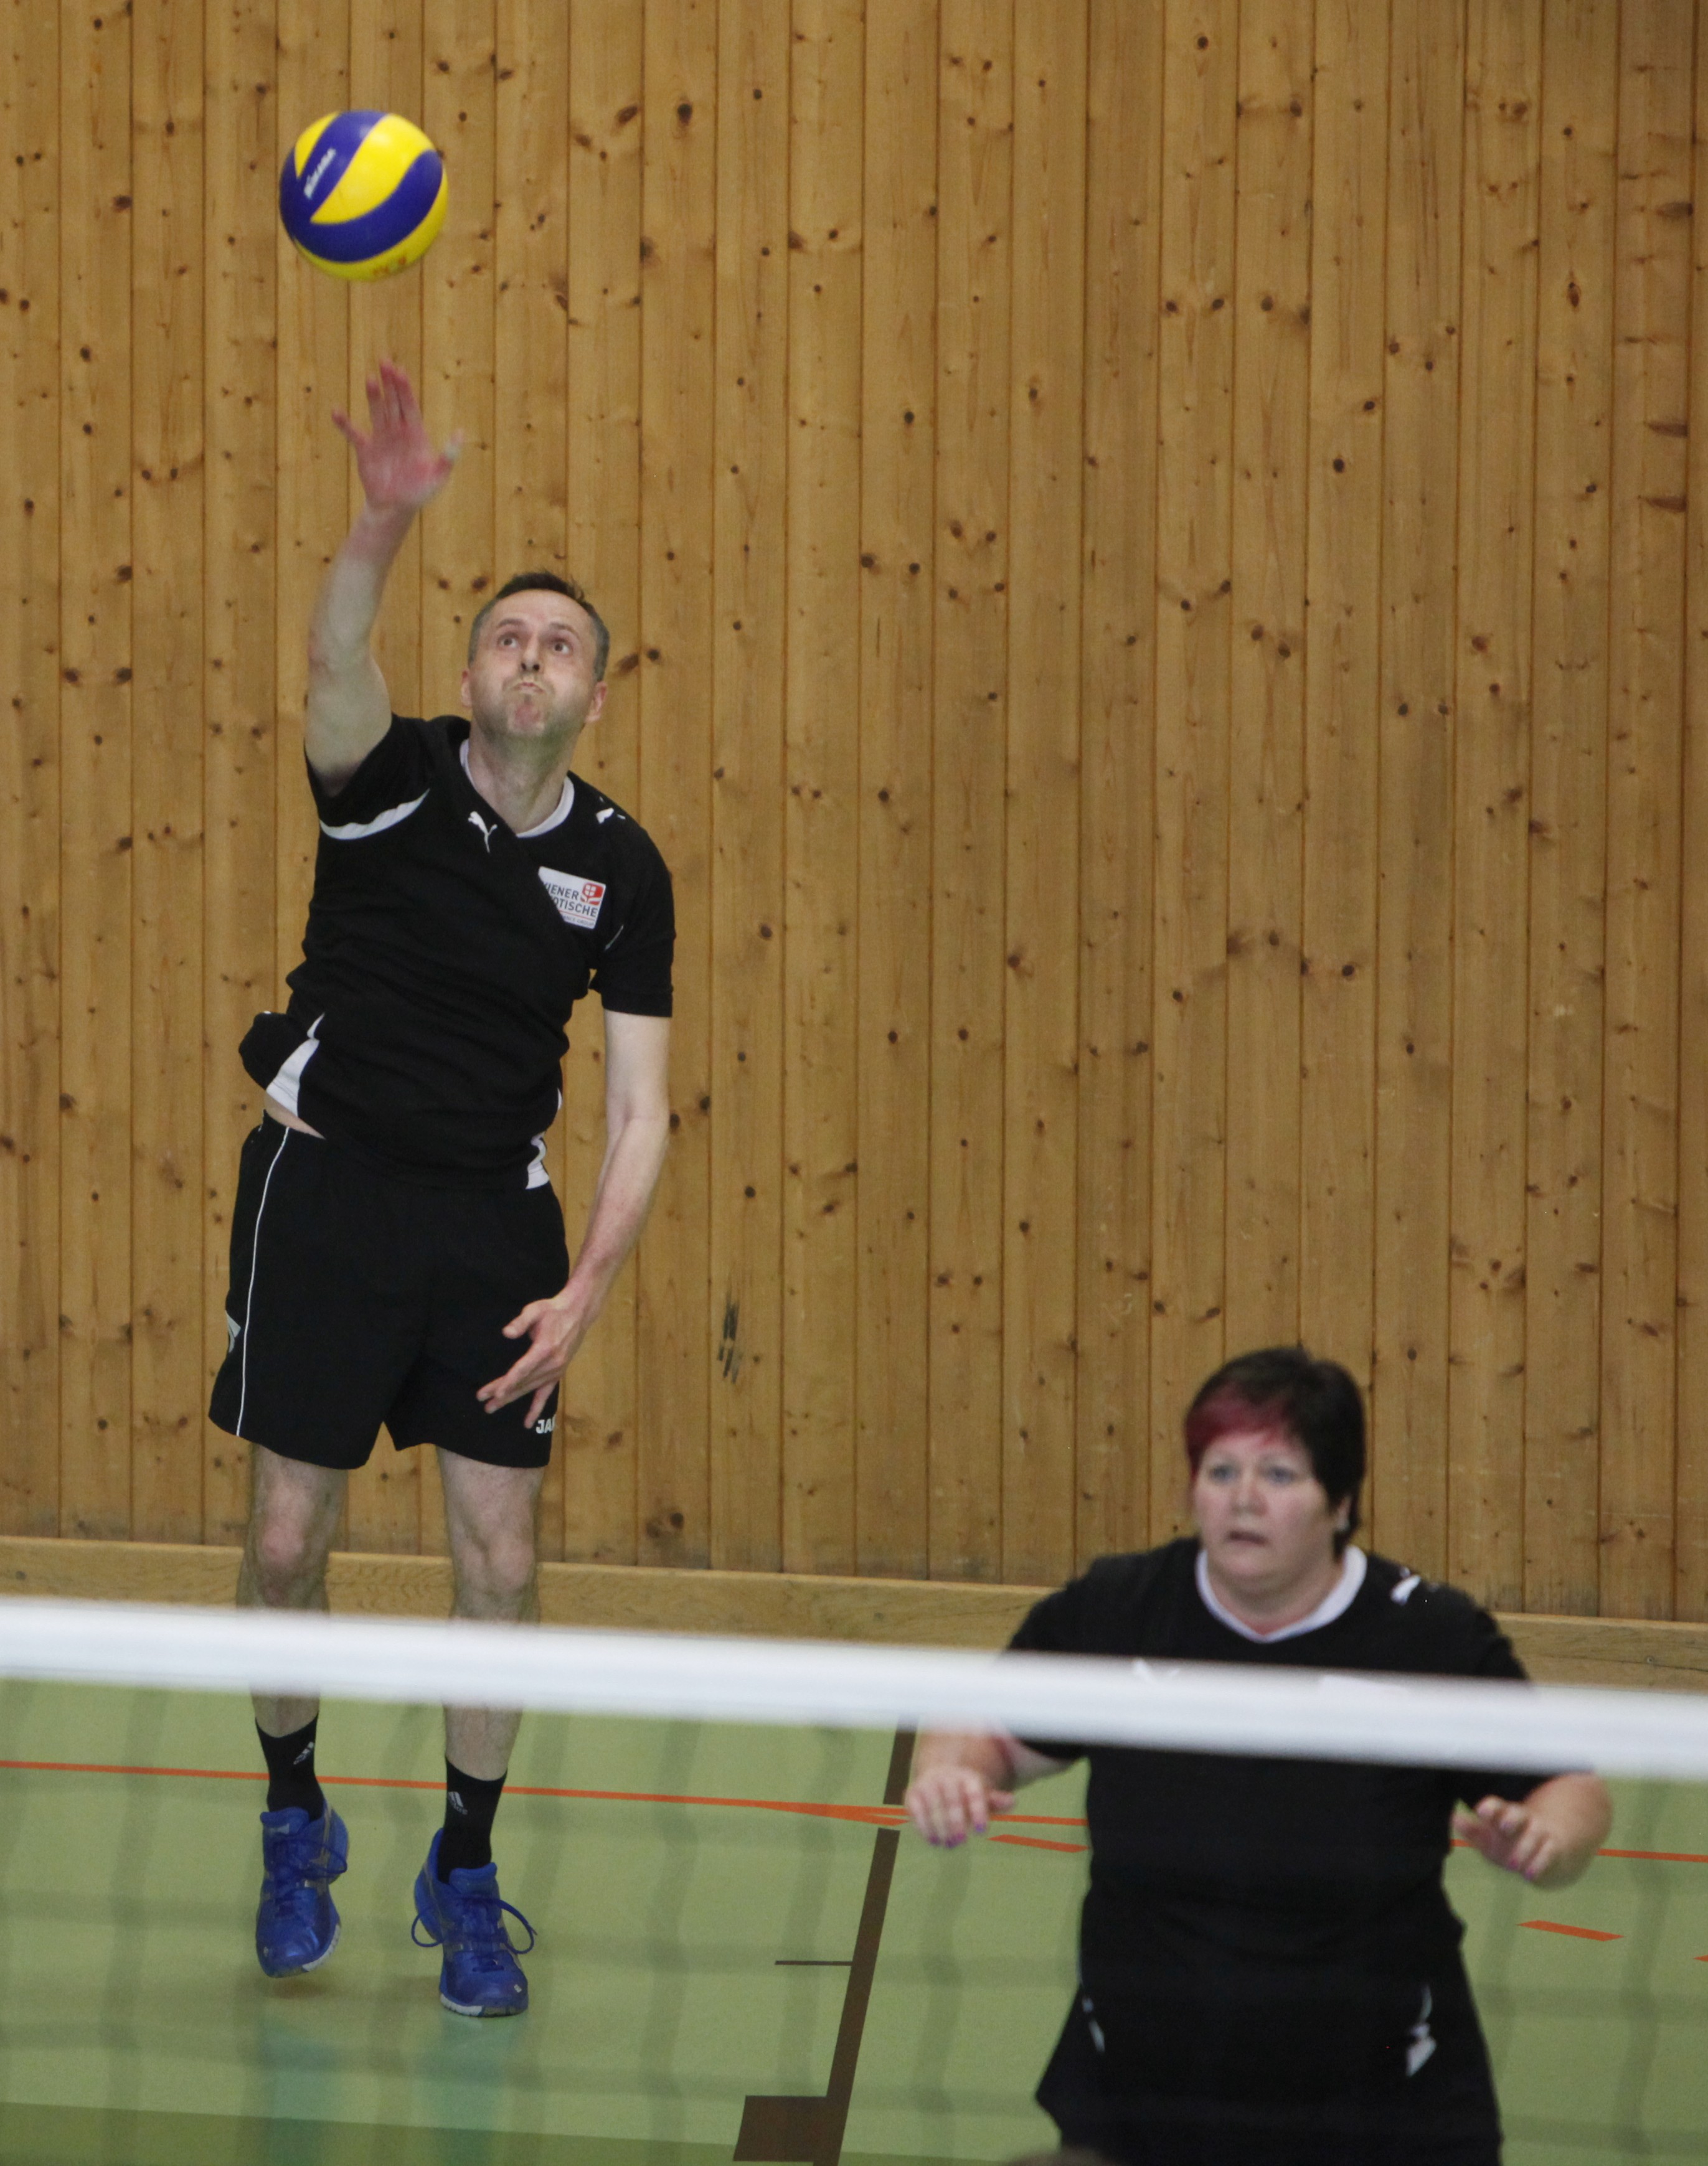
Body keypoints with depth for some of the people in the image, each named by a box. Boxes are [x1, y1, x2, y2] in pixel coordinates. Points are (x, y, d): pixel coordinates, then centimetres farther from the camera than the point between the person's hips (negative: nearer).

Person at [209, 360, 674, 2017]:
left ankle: (464, 1877, 18)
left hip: (496, 1218, 2)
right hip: (327, 1187, -2)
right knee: (287, 1541, 1)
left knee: (500, 1561, 0)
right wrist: (385, 522, -52)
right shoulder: (389, 781, -8)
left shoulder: (619, 868, -1)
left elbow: (639, 1110, -1)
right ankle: (294, 1820, 26)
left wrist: (586, 1291, -14)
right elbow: (336, 663, -32)